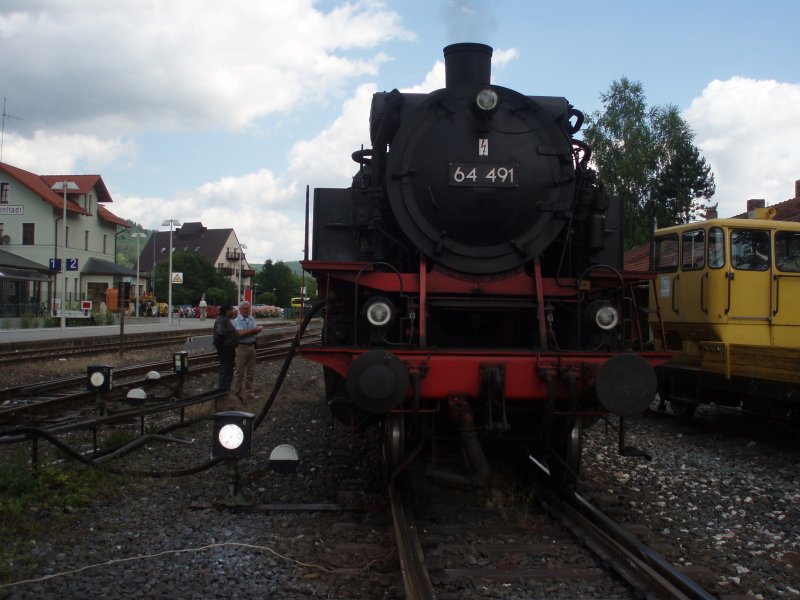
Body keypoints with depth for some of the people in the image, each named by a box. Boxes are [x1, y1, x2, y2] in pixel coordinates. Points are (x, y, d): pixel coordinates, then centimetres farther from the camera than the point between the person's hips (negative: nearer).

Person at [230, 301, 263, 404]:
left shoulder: (252, 319, 12)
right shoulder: (237, 321, -5)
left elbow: (256, 331, 0)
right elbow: (241, 333, -18)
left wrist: (247, 332, -18)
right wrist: (253, 331, -11)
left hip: (252, 346, 6)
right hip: (242, 347, -6)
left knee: (250, 371, 9)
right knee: (239, 371, -3)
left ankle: (248, 391, 16)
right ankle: (236, 391, 6)